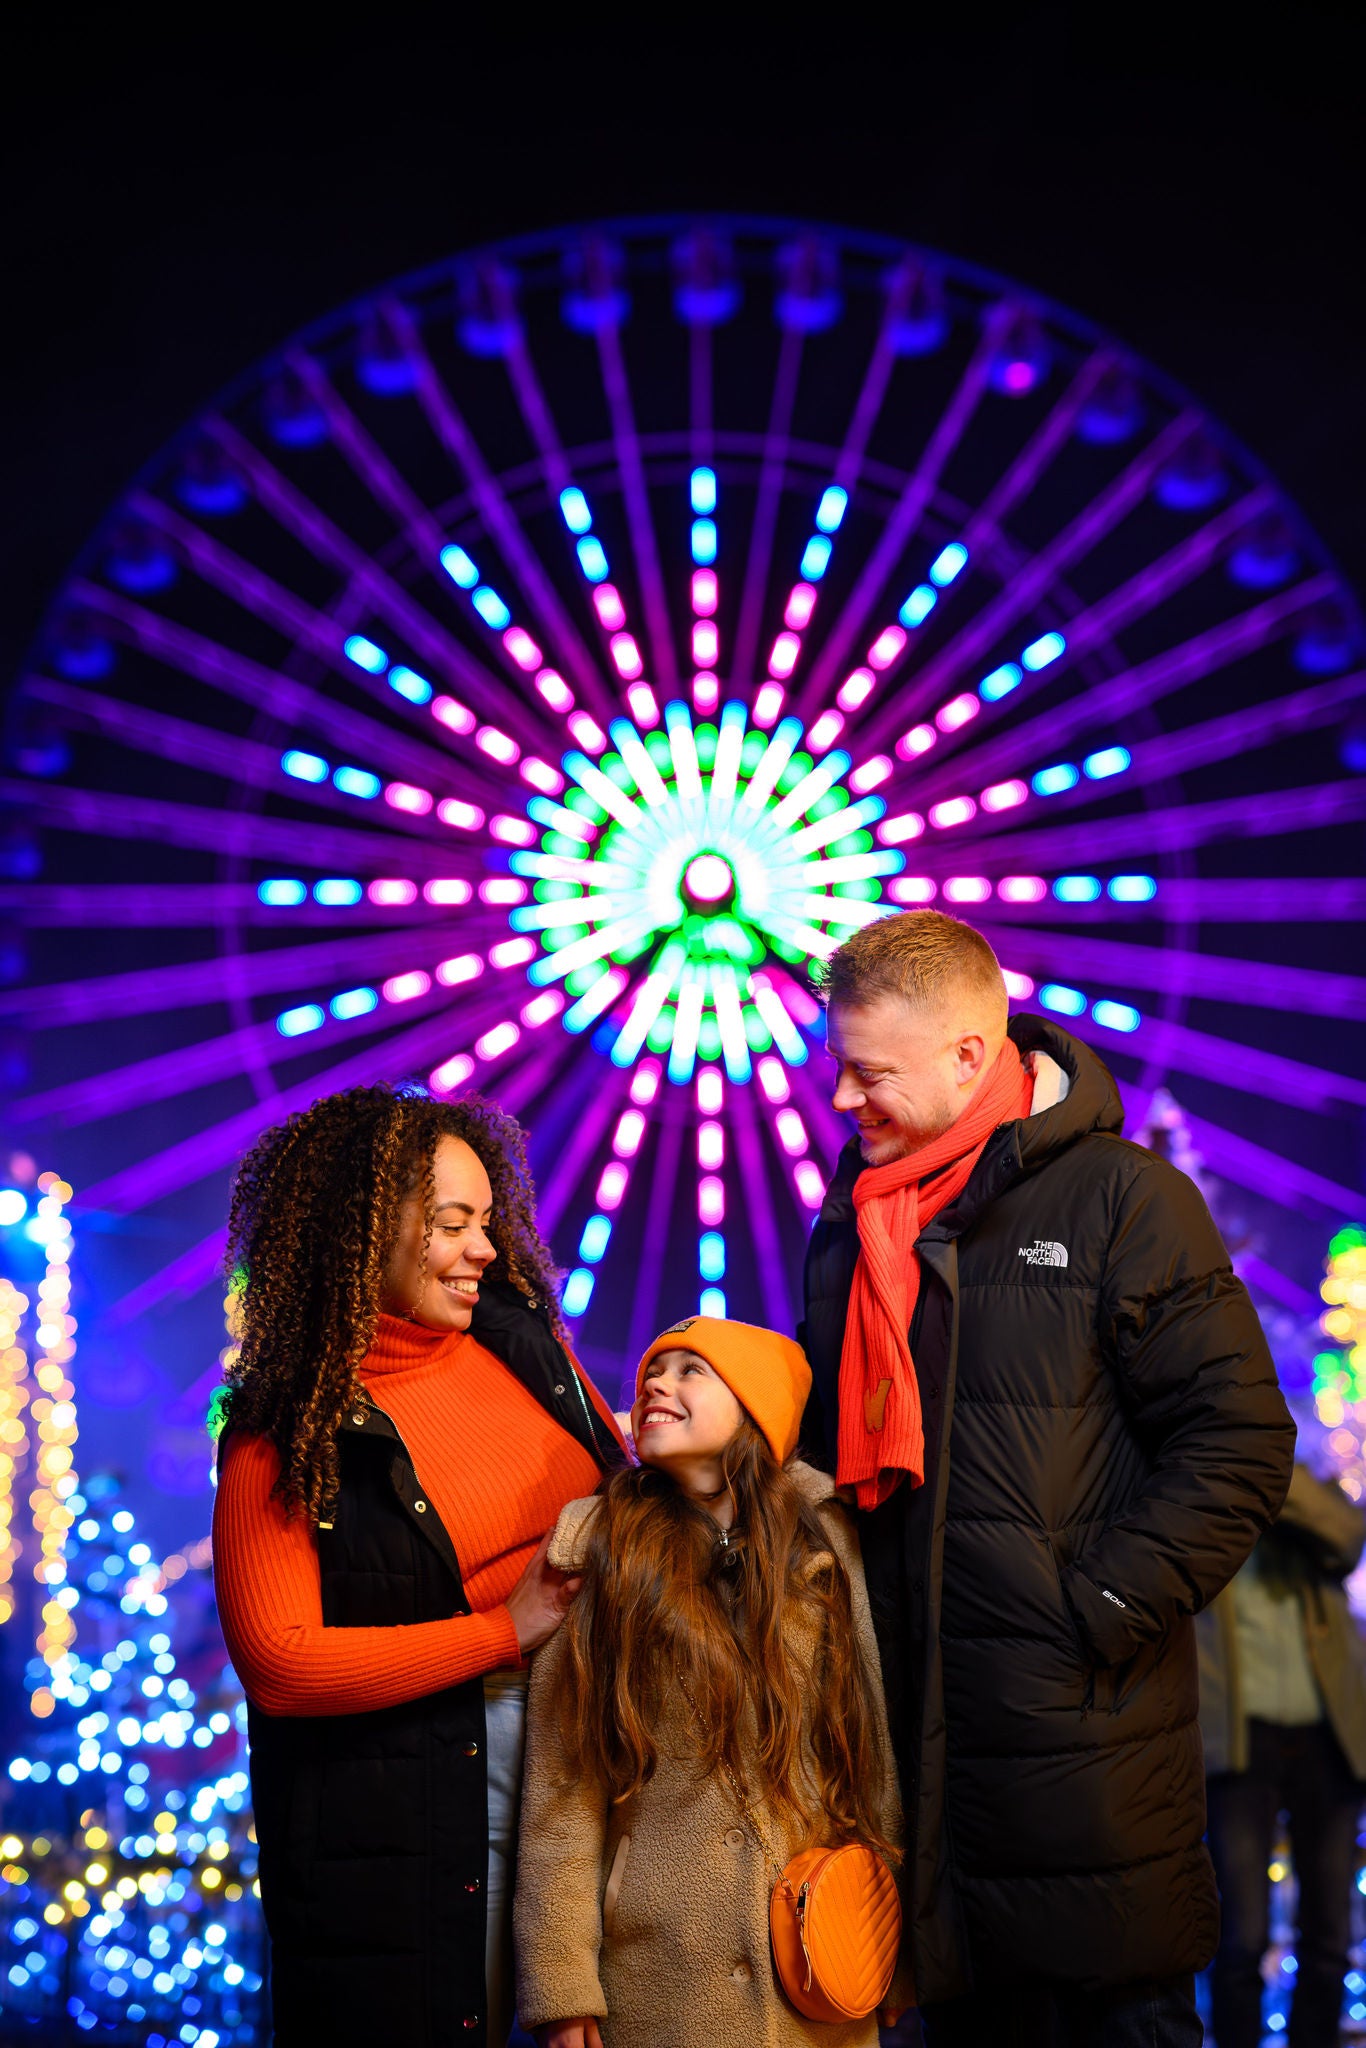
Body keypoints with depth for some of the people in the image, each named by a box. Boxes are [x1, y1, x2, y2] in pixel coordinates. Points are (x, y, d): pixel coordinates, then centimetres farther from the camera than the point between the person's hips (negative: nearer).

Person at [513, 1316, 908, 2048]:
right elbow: (561, 1791, -4)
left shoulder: (819, 1546, 4)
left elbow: (866, 1744, 6)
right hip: (659, 1972, -2)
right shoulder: (598, 1550, -2)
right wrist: (560, 1987, -9)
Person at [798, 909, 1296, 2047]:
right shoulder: (848, 1235, 14)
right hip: (916, 1736, 6)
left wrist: (1099, 1612, -15)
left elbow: (1238, 1439, -10)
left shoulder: (1117, 1197, -6)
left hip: (1083, 1738, -6)